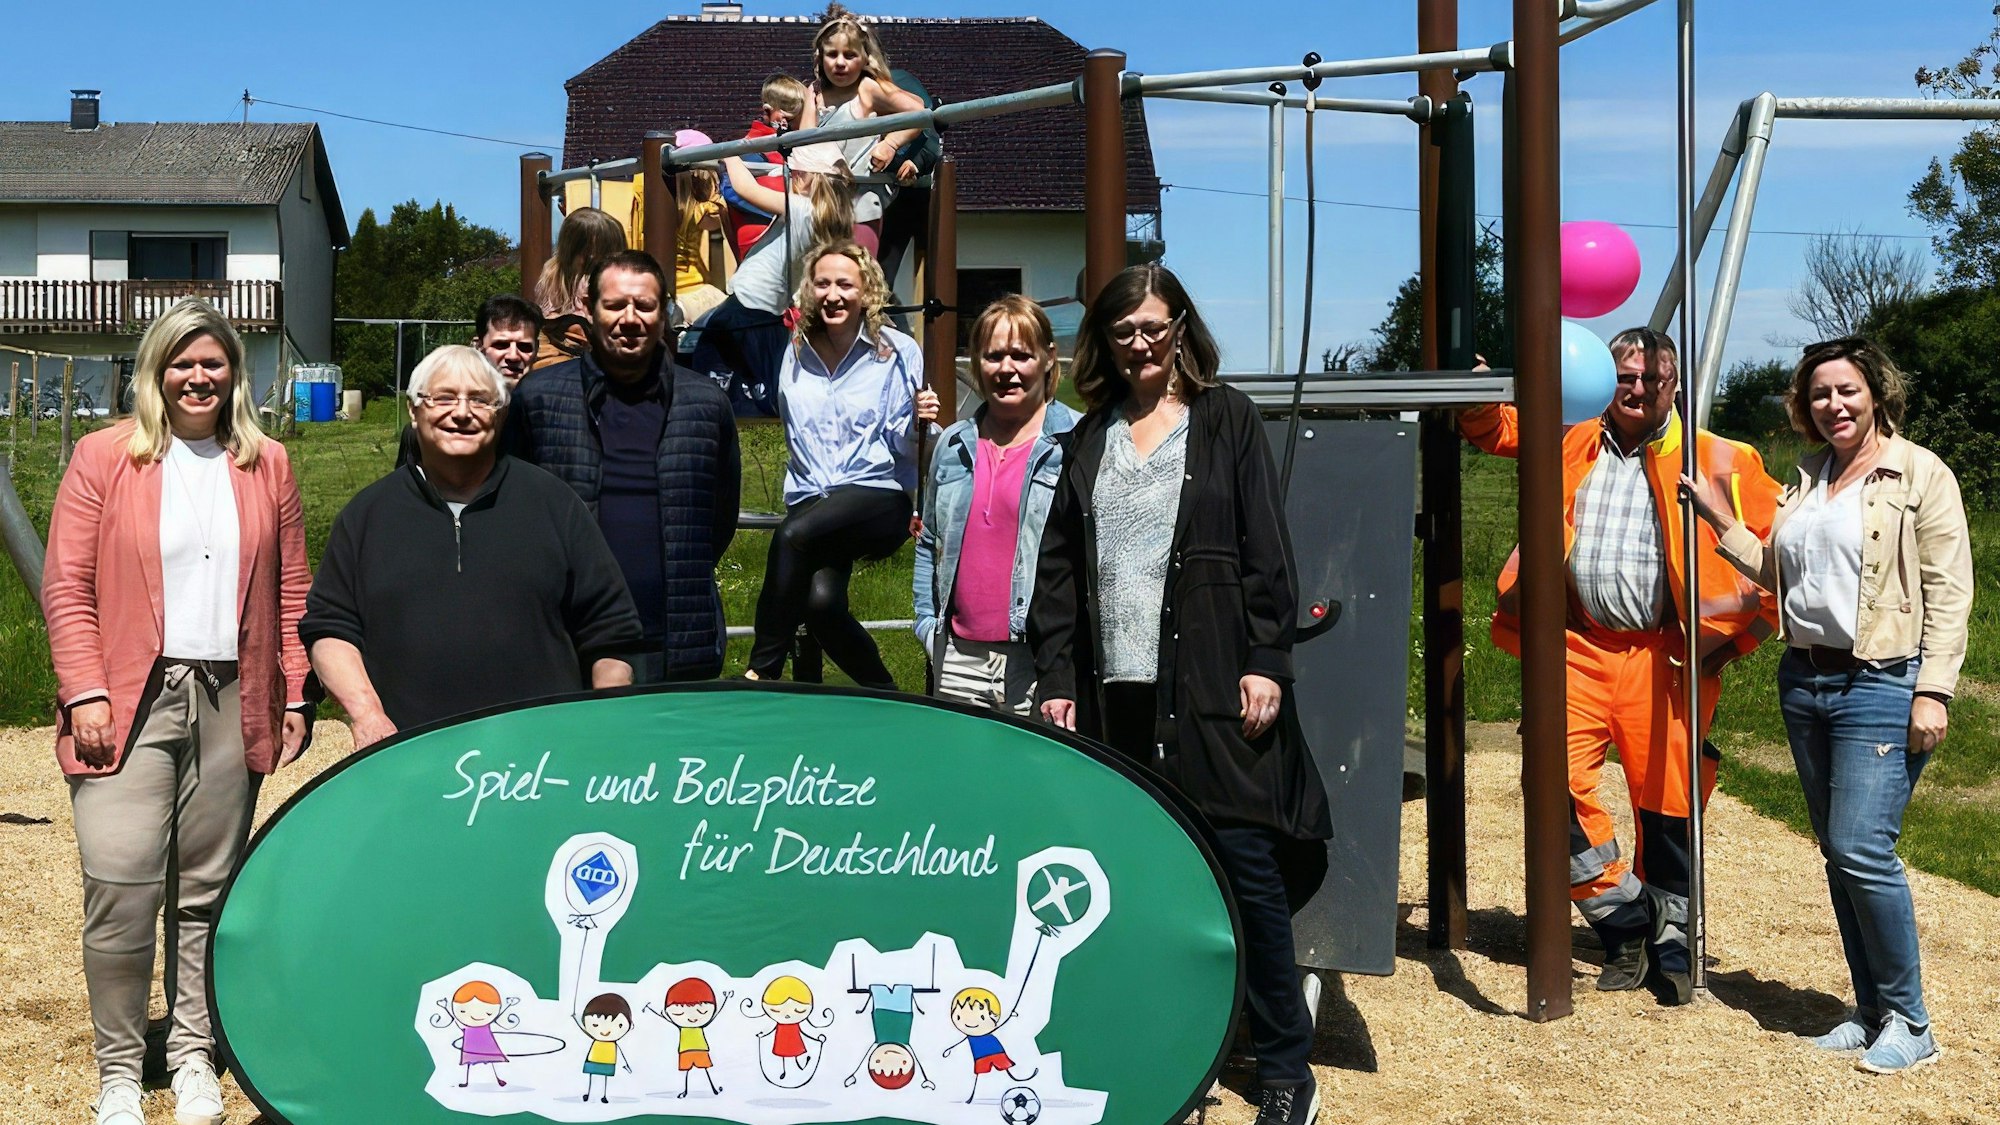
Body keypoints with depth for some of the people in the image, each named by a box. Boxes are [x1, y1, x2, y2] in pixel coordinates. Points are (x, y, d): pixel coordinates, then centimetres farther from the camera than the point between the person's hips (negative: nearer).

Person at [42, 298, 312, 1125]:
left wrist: (296, 693, 7)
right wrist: (84, 692, -8)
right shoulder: (104, 458, 3)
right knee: (121, 883, -10)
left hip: (231, 704, 3)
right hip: (131, 700, -2)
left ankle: (194, 1056, 21)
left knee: (208, 888, 8)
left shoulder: (266, 466, 11)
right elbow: (67, 586, 0)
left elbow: (290, 590, 13)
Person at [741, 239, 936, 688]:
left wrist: (917, 420, -19)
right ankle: (883, 693, -2)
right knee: (821, 599, -26)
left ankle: (763, 670, -23)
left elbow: (903, 448, 1)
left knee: (794, 534, -34)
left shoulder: (898, 352, 1)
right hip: (809, 499, 3)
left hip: (878, 496, -3)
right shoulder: (796, 352, 10)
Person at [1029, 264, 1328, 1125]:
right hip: (1113, 692, 4)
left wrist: (1265, 661, -9)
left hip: (1210, 687, -4)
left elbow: (1266, 549, -1)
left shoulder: (1225, 417, 6)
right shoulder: (1088, 439, 16)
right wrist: (1055, 679, 5)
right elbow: (1059, 567, 13)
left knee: (1245, 866, -3)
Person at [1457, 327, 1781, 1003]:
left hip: (1662, 659, -2)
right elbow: (1492, 427, 21)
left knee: (1666, 806, 4)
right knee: (1557, 782, -12)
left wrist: (1737, 628, 1)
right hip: (1580, 649, 2)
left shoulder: (1717, 460, 5)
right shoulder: (1572, 442, 12)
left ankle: (1668, 946, 22)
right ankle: (1626, 916, 7)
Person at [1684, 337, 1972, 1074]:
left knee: (1861, 848, -14)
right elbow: (1775, 571, 18)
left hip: (1880, 685, -7)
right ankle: (1871, 1012, 20)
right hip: (1805, 682, 7)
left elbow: (1949, 592, -9)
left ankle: (1909, 1023, 0)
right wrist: (1720, 519, 10)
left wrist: (1933, 691, -15)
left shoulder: (1921, 475, -4)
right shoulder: (1807, 480, 15)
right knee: (1838, 854, 10)